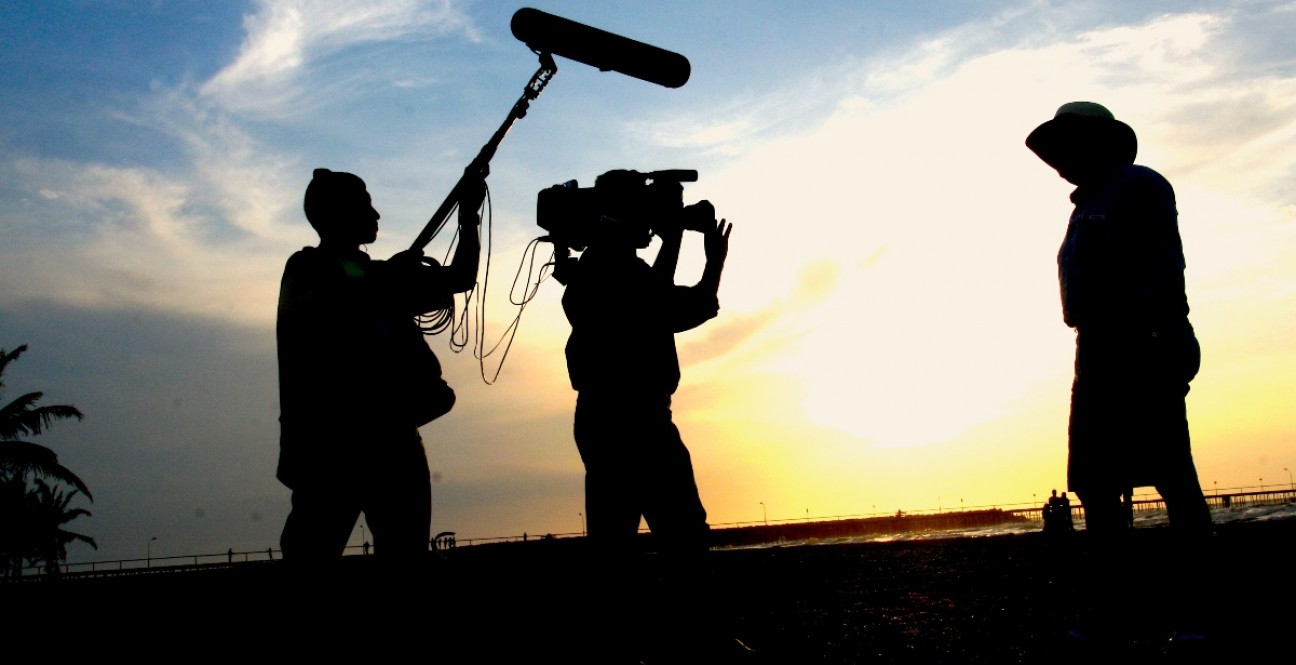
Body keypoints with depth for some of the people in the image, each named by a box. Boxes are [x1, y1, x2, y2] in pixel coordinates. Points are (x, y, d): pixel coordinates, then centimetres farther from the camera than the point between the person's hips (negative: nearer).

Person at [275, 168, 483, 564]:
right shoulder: (307, 267, 4)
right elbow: (309, 318, -16)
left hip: (392, 433, 6)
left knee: (406, 549, 5)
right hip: (330, 438, -6)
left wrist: (468, 215, 10)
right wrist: (386, 282, -14)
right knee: (313, 550, -7)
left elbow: (460, 278, 21)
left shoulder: (381, 275, 20)